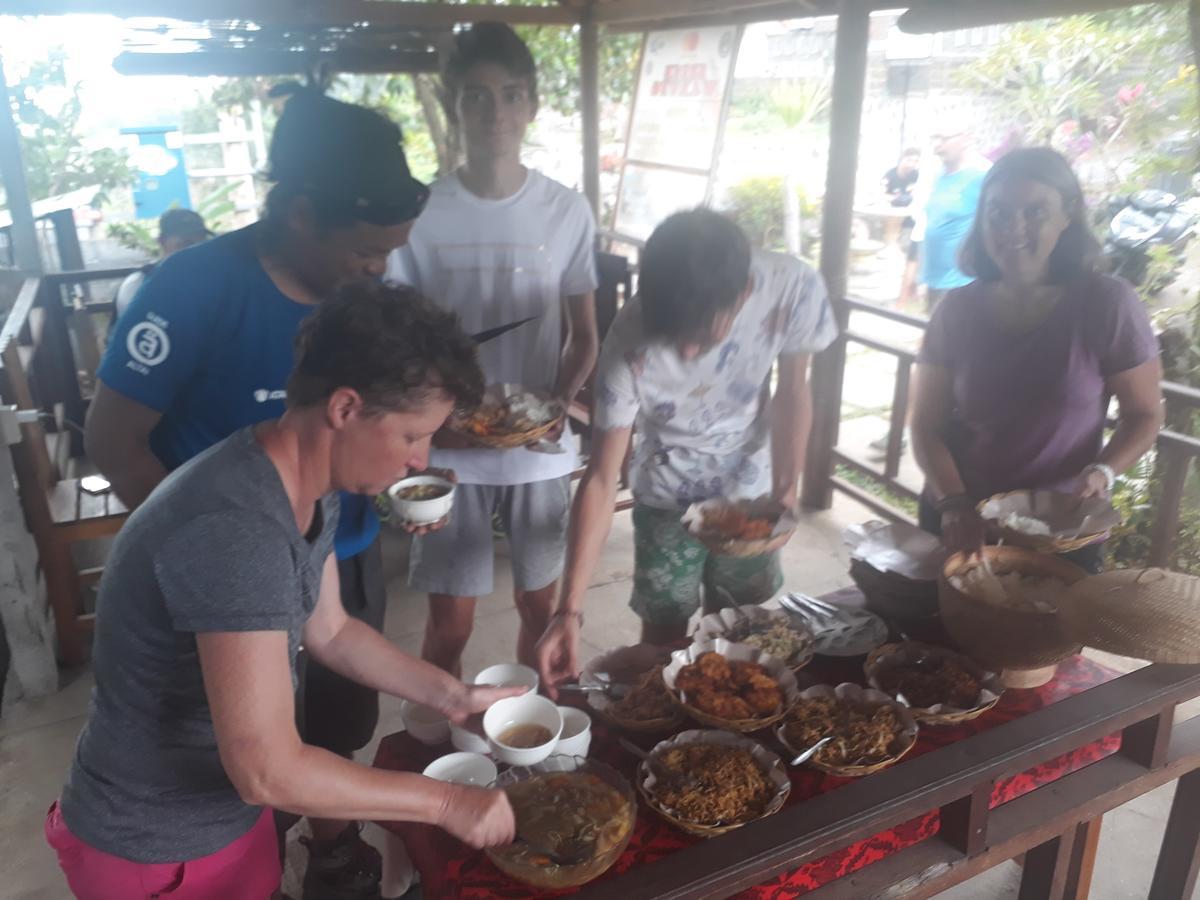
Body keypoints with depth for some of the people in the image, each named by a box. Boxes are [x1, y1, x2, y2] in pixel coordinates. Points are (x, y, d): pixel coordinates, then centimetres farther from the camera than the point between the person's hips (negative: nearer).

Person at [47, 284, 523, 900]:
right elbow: (267, 772, -33)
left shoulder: (309, 489, -6)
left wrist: (452, 696, 1)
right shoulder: (235, 530, -35)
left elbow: (329, 630, 8)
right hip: (155, 850, -7)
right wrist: (445, 803, -23)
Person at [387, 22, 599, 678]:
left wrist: (560, 405, -13)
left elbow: (584, 335, 5)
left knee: (540, 605, 16)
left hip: (541, 451, 2)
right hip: (449, 453, -1)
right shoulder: (422, 213, -5)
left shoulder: (568, 212, -2)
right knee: (449, 622, 7)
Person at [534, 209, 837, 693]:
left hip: (751, 487, 2)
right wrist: (570, 608, -30)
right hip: (667, 497, -2)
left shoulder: (793, 287, -29)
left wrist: (786, 491, -9)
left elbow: (791, 391, -9)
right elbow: (601, 479, -26)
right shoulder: (630, 345, -33)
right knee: (665, 637, 6)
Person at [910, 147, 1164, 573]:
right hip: (961, 524, 2)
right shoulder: (958, 310, -5)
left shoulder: (1107, 304, -11)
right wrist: (953, 502, -18)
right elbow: (926, 425, -4)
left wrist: (1102, 471, -20)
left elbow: (1144, 414, -2)